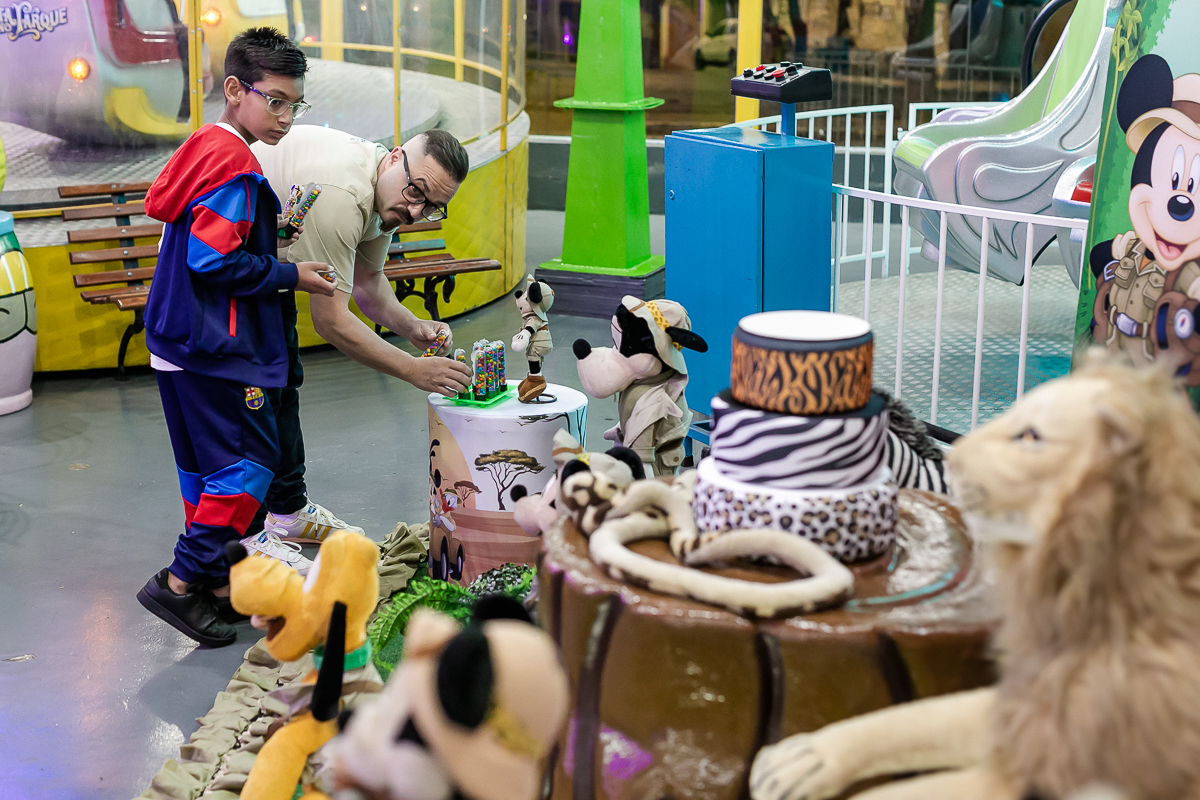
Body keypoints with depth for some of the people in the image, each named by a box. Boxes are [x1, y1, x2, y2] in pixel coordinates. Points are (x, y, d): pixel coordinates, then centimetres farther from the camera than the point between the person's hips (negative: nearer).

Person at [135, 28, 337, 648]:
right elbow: (214, 260, -22)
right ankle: (182, 582, -5)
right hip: (215, 344, -10)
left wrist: (278, 271, 16)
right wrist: (289, 276, -13)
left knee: (205, 465, 16)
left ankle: (209, 580, 25)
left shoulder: (202, 149, 15)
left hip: (179, 339, 10)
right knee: (252, 458, -6)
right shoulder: (234, 162, -17)